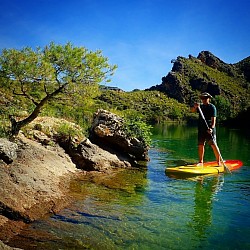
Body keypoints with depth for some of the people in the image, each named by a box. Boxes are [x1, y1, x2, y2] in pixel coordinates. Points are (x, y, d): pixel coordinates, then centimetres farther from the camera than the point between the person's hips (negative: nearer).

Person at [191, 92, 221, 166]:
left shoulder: (212, 107, -3)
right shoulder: (201, 106, 15)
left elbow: (213, 119, -12)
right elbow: (192, 110, 5)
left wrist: (212, 128, -26)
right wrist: (195, 106, -18)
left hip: (209, 129, -6)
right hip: (201, 129, 6)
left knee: (213, 145, -9)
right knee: (200, 145, 7)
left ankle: (218, 162, -4)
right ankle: (201, 162, 16)